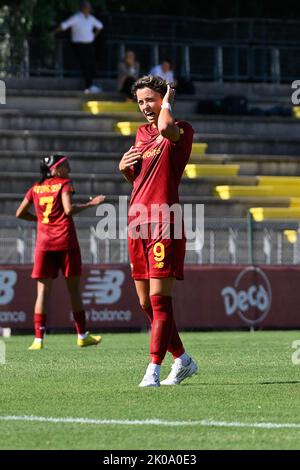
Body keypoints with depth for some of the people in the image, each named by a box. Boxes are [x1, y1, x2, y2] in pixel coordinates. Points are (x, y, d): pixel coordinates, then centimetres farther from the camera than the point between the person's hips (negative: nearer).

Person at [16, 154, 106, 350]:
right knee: (74, 288, 7)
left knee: (43, 290, 0)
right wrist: (91, 204, -6)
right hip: (65, 241, -3)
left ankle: (38, 339, -10)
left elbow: (20, 213, 13)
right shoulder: (64, 184, -1)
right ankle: (82, 335, 14)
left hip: (44, 243, 3)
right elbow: (69, 209, -15)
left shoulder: (36, 188, 12)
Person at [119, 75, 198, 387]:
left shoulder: (181, 130, -4)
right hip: (137, 223, 8)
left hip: (163, 223, -8)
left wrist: (167, 103, -11)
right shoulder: (141, 133, 18)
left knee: (159, 299, -12)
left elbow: (166, 129, -30)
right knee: (146, 303, 9)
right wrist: (124, 168, 7)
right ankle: (183, 360, 23)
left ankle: (153, 371, -13)